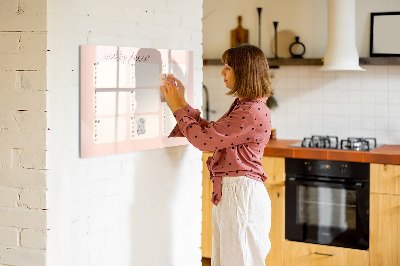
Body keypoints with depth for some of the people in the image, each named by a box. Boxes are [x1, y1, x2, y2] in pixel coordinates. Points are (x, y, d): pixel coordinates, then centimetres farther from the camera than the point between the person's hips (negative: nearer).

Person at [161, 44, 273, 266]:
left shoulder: (253, 112, -19)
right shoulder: (242, 106, 14)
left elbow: (204, 139, -19)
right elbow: (211, 132, 17)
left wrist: (178, 108, -7)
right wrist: (182, 103, 14)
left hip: (242, 193, -10)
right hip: (228, 192, 10)